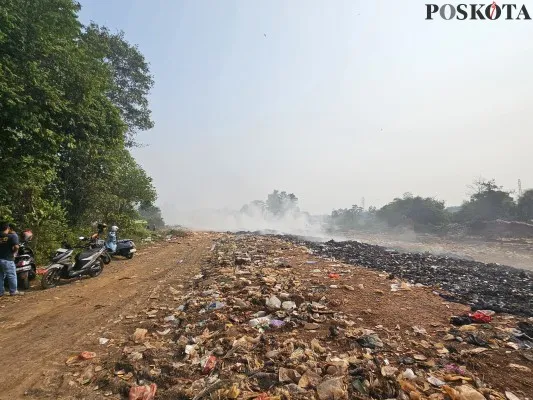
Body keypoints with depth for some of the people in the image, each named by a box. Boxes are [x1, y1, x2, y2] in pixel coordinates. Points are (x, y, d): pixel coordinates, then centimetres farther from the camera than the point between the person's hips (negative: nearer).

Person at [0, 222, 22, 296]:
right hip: (7, 259, -6)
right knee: (12, 276, 4)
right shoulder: (12, 235, -11)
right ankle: (13, 291, 10)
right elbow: (16, 246, -22)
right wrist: (14, 252, -4)